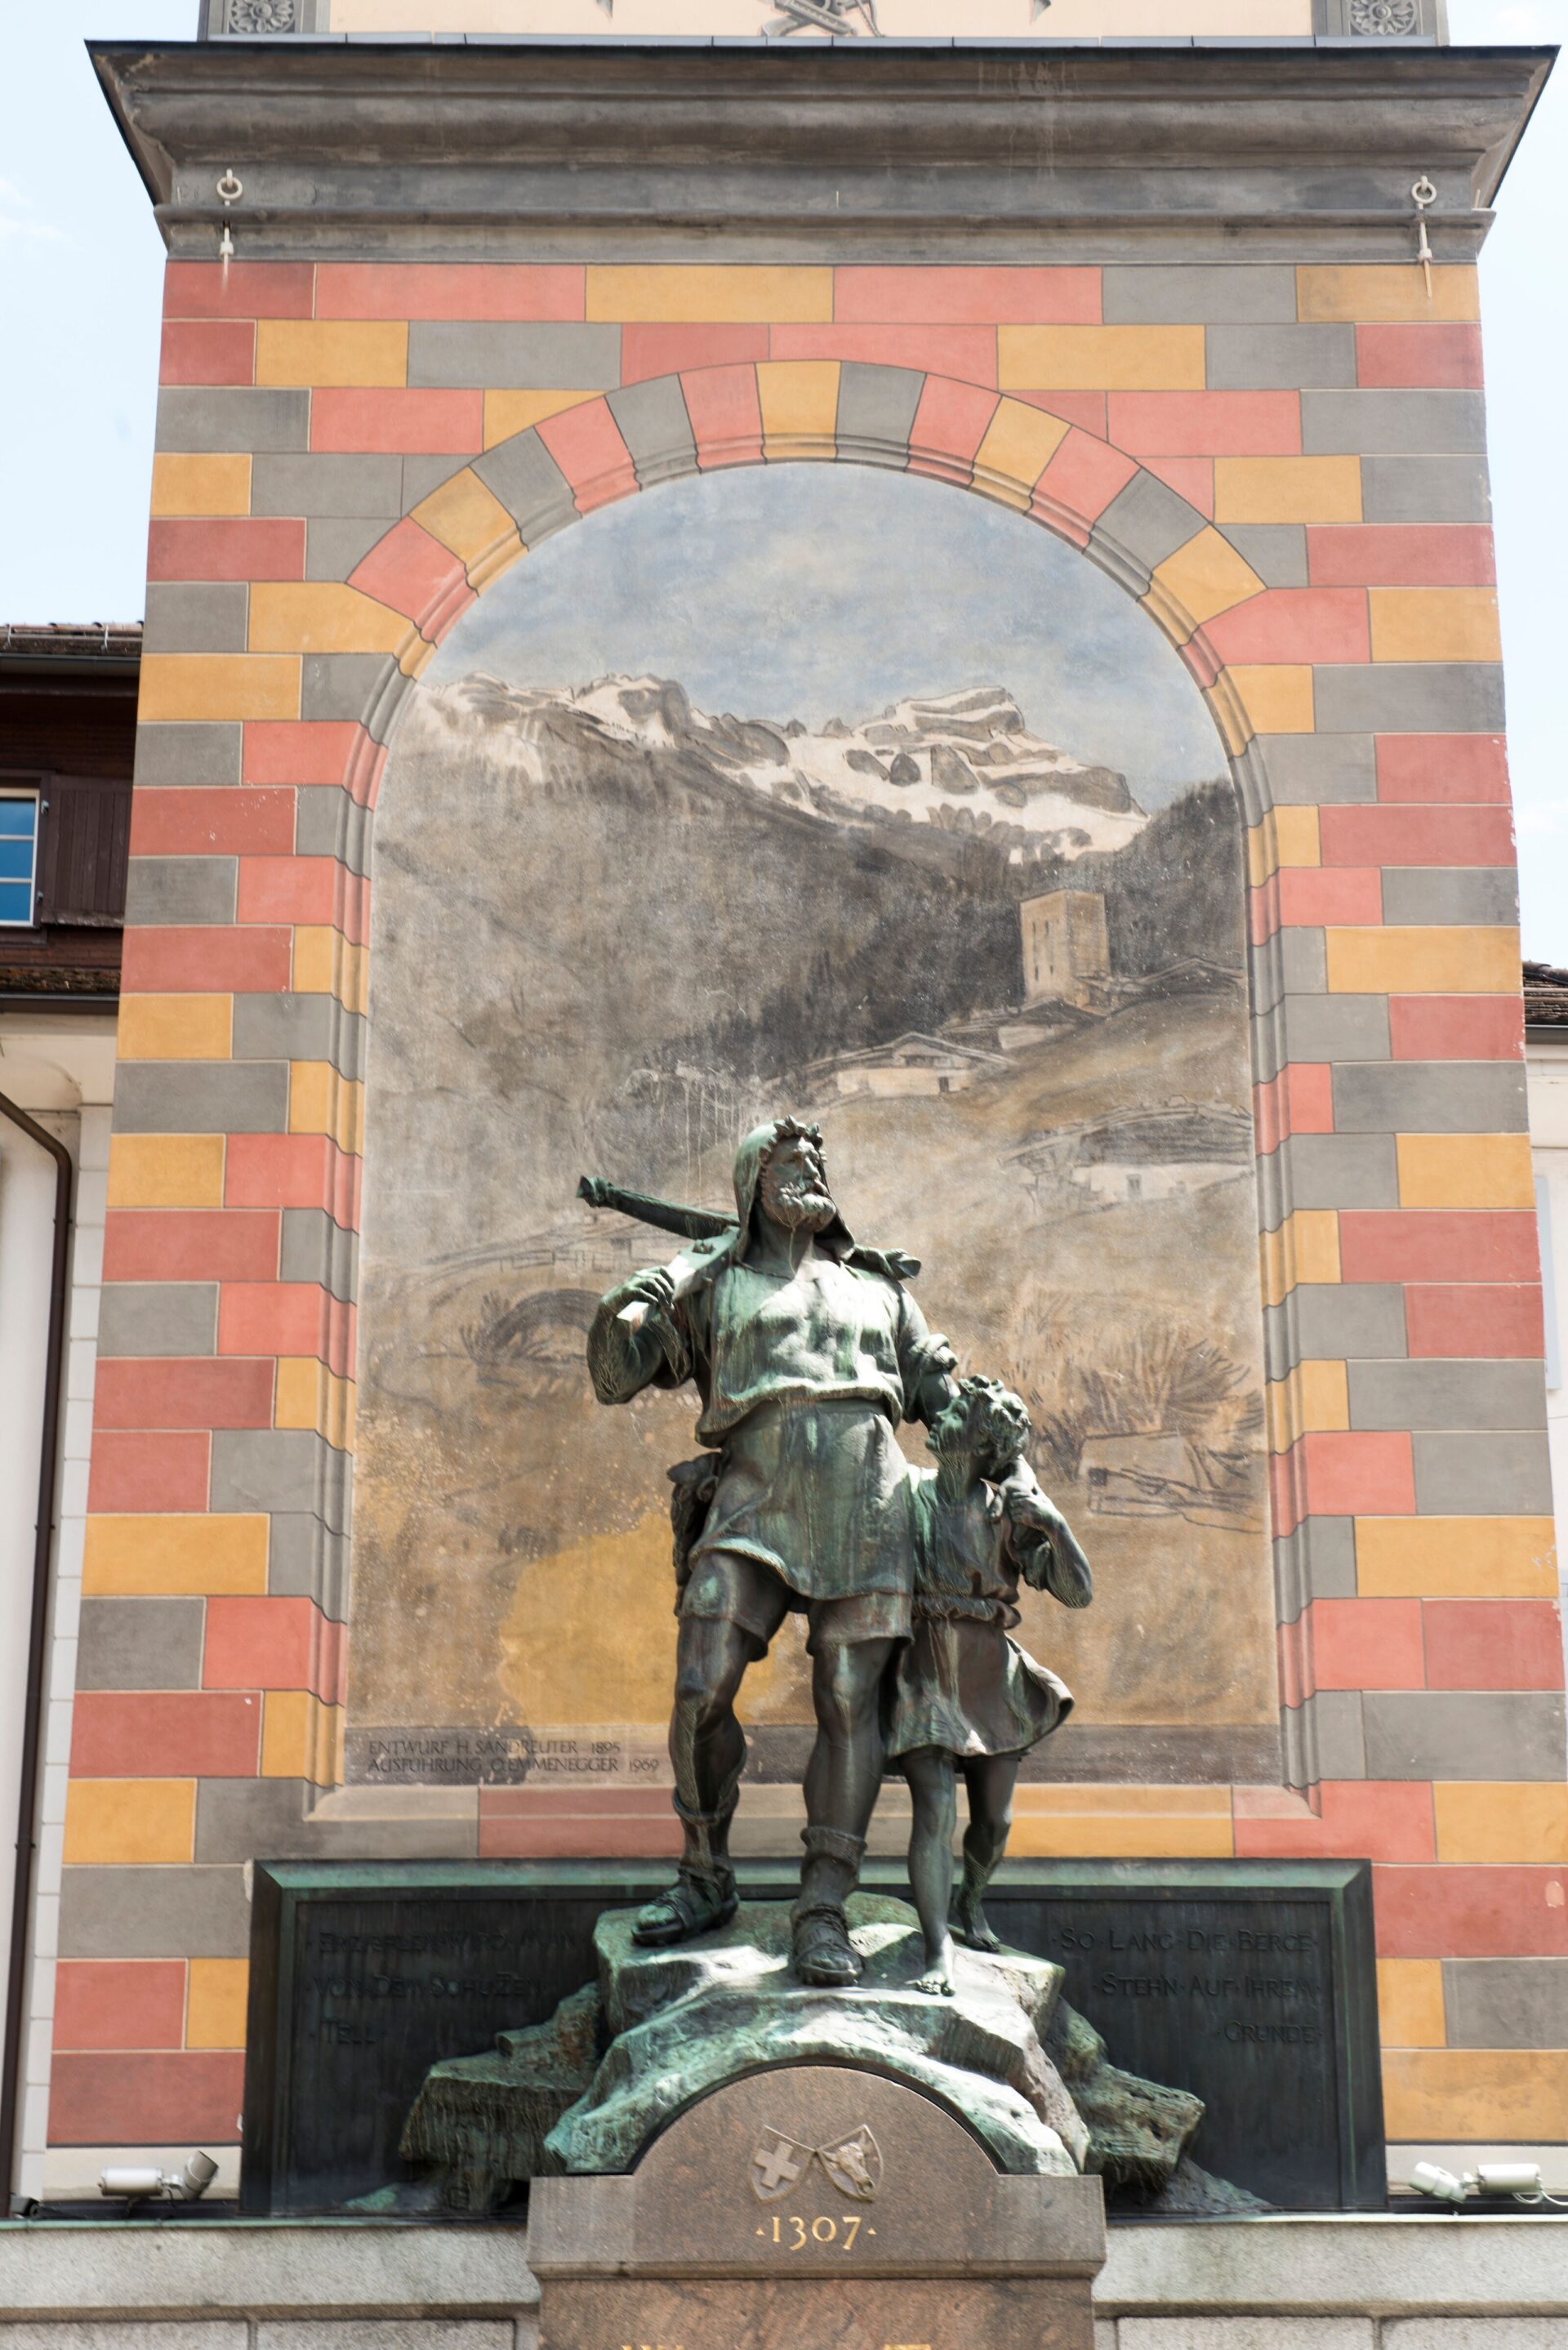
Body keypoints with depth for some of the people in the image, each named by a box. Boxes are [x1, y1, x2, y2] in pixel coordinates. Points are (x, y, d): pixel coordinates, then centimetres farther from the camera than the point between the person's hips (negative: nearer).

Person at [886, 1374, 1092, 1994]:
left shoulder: (1010, 1511, -2)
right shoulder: (906, 1493, -3)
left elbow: (1079, 1593, -6)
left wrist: (1056, 1526, -20)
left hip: (992, 1676, 2)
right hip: (926, 1677, -2)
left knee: (994, 1820, 11)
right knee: (936, 1811, -17)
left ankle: (970, 1903, 41)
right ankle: (938, 1952, -14)